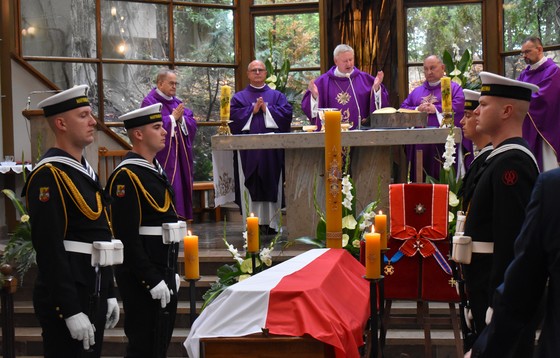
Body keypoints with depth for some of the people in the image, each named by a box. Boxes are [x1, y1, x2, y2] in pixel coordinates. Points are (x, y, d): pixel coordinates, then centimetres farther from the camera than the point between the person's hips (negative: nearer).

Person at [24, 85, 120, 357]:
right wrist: (71, 311, -23)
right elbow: (49, 249, -22)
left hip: (93, 295, 9)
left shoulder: (85, 171, 13)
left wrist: (108, 294, 17)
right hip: (66, 299, -9)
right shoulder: (48, 176, -16)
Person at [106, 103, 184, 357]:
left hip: (162, 273, 9)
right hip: (142, 279, -9)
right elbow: (127, 237, -21)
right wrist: (152, 280, -21)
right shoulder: (127, 176, -16)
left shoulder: (155, 170, 14)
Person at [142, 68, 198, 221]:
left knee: (181, 188, 6)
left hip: (180, 155, 7)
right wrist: (173, 117, -10)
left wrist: (181, 118, -8)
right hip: (163, 155, -7)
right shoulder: (149, 102, -5)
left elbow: (192, 124, 12)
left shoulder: (177, 102, 18)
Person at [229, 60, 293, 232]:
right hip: (248, 150, -1)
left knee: (272, 186, 0)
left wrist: (266, 109, -8)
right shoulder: (239, 97, 12)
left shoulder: (277, 96, 15)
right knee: (250, 187, -4)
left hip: (272, 149, 1)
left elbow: (286, 113, -1)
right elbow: (233, 116, -3)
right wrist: (252, 110, -9)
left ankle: (272, 223, 4)